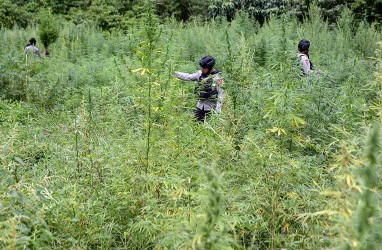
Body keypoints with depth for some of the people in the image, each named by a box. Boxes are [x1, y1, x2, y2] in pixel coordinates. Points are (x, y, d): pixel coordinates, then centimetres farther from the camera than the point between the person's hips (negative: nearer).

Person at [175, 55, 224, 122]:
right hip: (200, 104, 6)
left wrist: (218, 109, -18)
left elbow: (221, 93, -15)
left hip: (210, 106, -6)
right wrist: (175, 73, 2)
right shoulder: (201, 74, 0)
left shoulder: (217, 78, -16)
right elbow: (188, 77, 9)